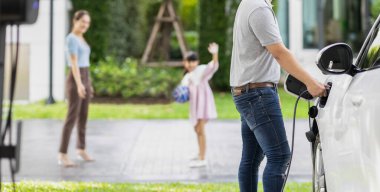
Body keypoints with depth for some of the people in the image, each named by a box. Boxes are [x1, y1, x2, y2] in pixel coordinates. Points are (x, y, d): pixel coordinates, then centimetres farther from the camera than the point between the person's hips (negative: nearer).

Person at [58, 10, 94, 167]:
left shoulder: (81, 39, 14)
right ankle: (62, 155, -11)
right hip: (75, 81, -9)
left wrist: (88, 84, 22)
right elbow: (73, 63, -25)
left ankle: (81, 149, 29)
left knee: (83, 116, 16)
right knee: (72, 118, -12)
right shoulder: (71, 39, -16)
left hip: (84, 79, 9)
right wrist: (79, 84, -34)